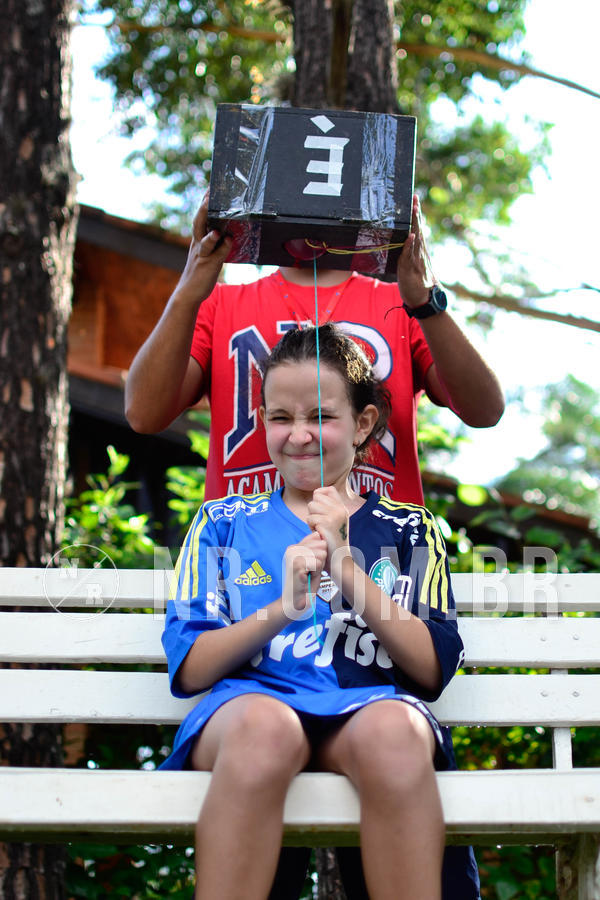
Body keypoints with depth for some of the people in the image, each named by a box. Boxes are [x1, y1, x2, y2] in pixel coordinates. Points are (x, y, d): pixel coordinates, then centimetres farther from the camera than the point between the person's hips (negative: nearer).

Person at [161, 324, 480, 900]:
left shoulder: (408, 531, 21)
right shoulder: (224, 523, 20)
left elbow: (433, 669, 6)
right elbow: (188, 670, 8)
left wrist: (346, 567, -3)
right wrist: (284, 606, -8)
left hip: (369, 705, 1)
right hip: (247, 700, 0)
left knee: (393, 727, -37)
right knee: (264, 723, -38)